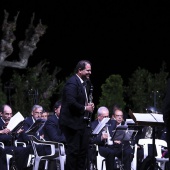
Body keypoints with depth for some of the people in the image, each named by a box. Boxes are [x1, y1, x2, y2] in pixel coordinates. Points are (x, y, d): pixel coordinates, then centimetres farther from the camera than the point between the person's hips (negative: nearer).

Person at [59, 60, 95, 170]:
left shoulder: (84, 83, 14)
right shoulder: (72, 83, -17)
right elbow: (71, 102, -27)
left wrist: (89, 105, 5)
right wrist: (85, 108, -17)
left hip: (82, 122, 10)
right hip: (72, 122, -10)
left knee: (84, 149, 12)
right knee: (74, 150, -5)